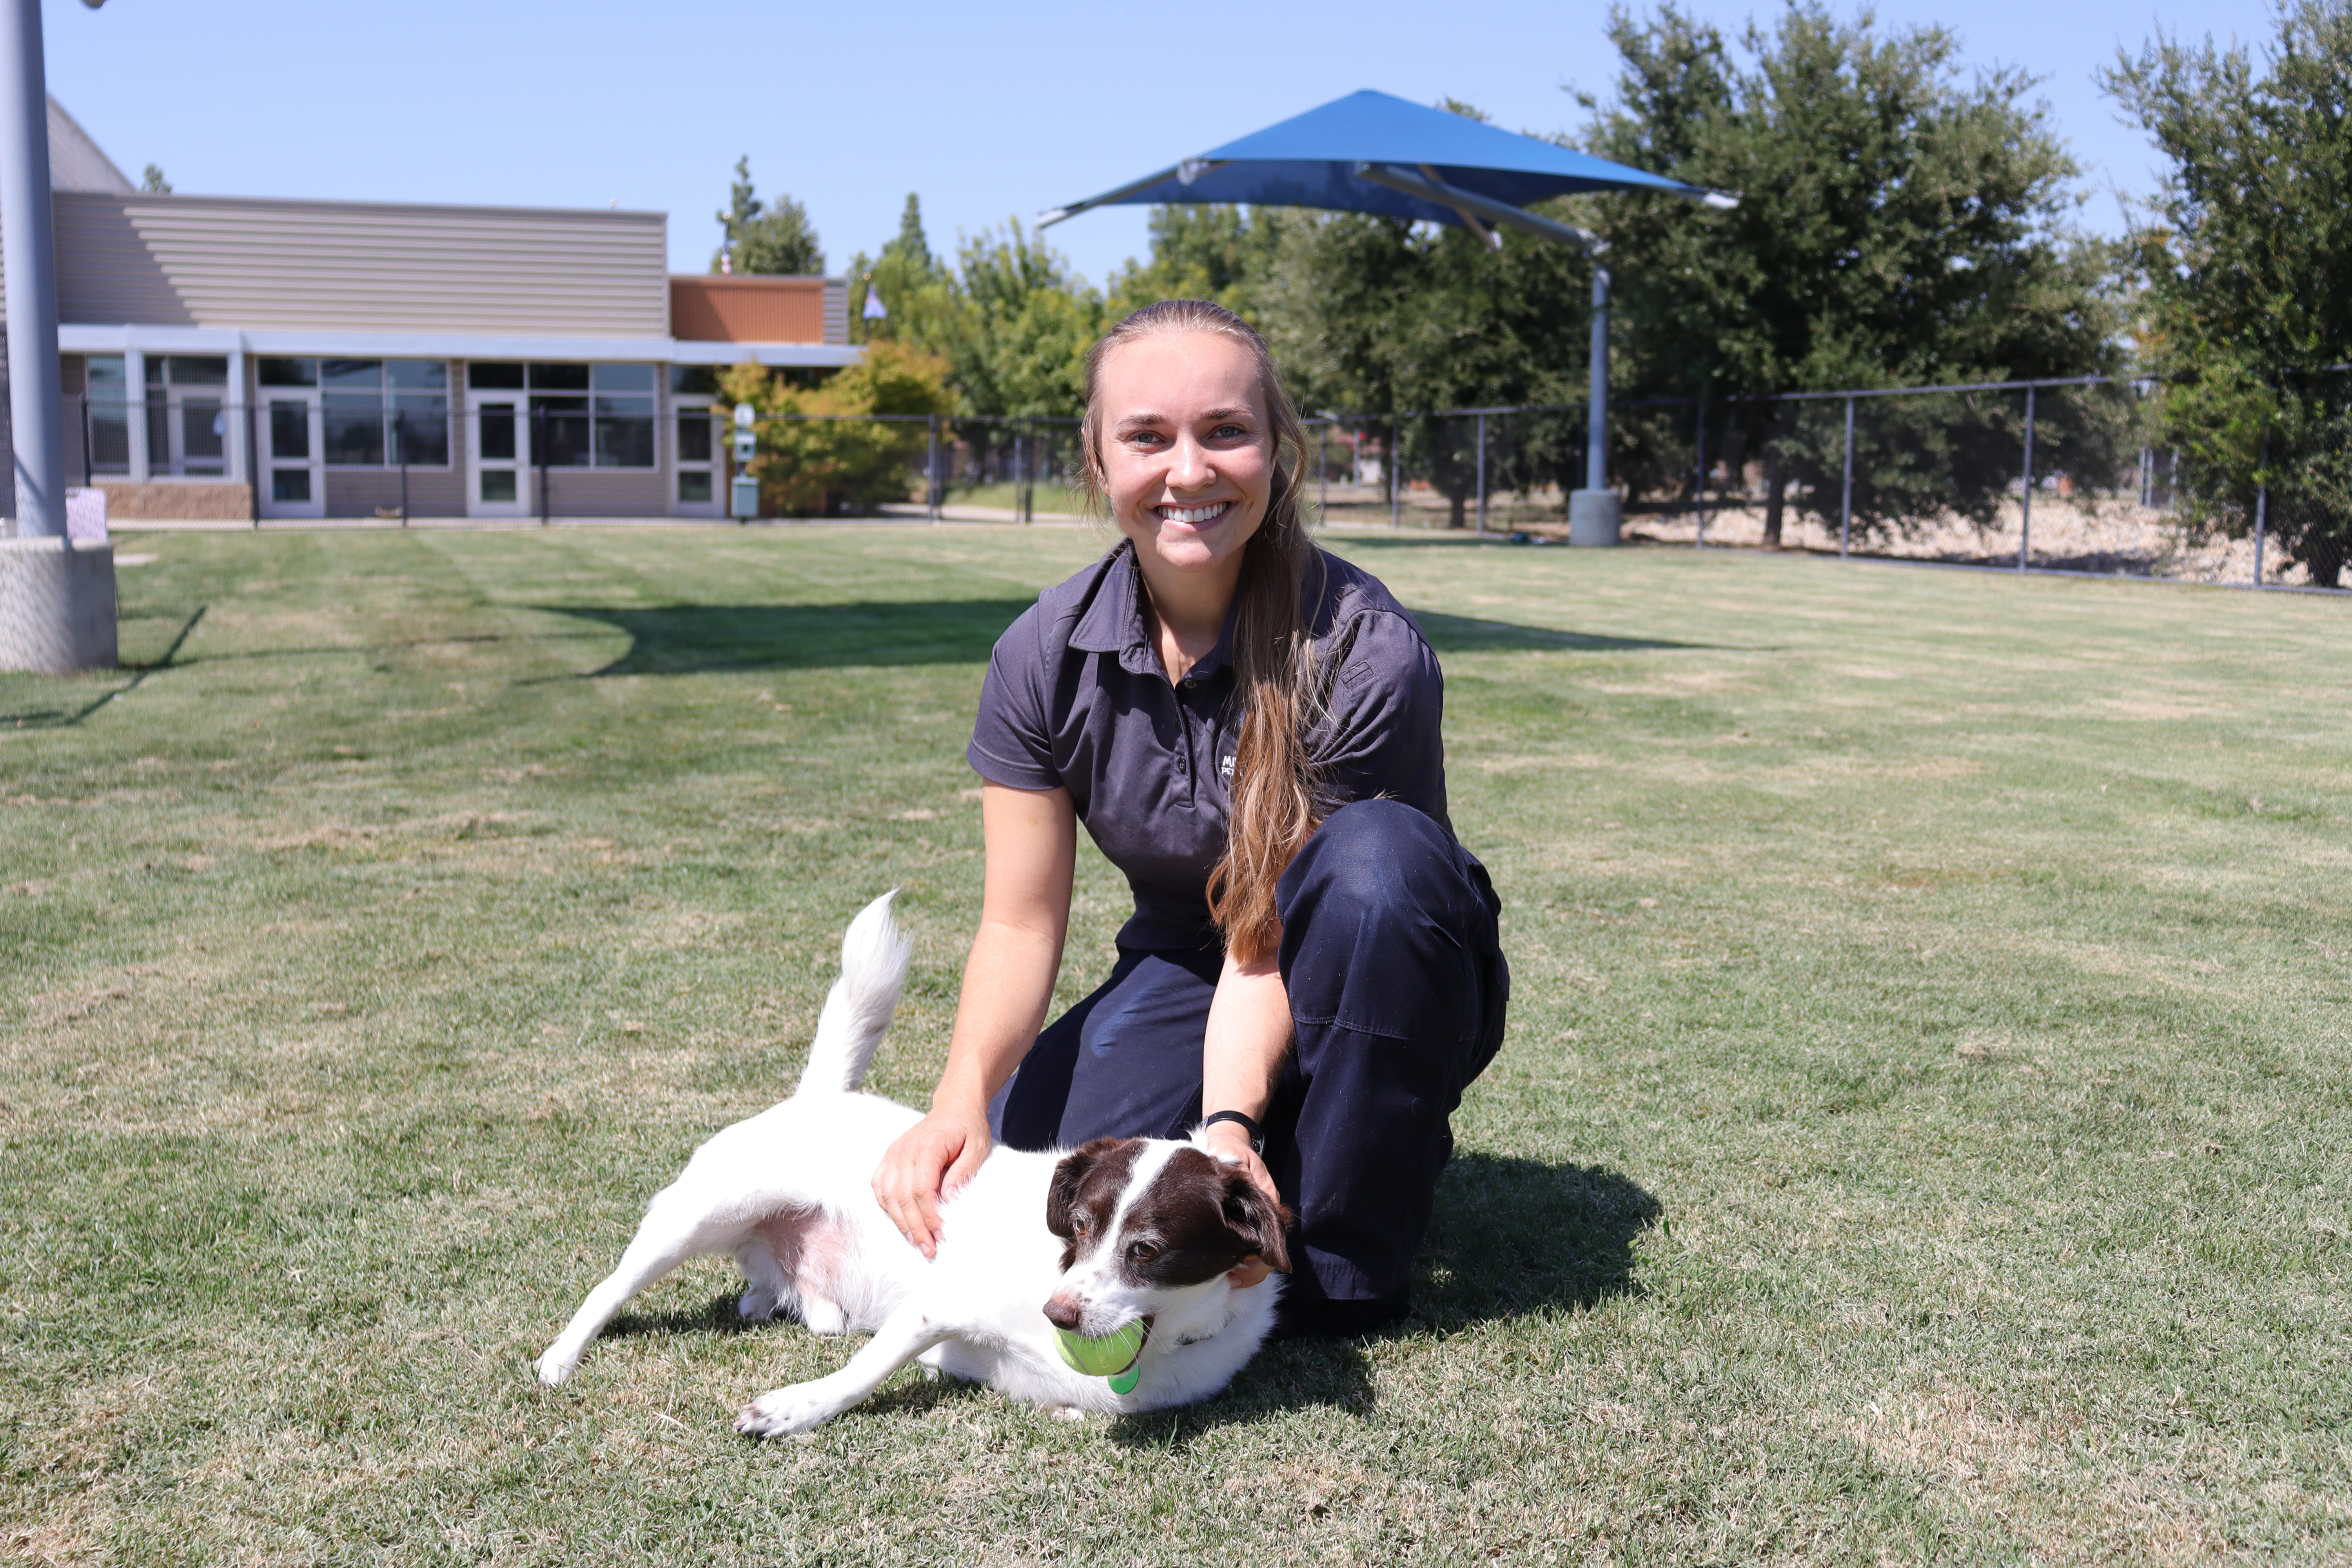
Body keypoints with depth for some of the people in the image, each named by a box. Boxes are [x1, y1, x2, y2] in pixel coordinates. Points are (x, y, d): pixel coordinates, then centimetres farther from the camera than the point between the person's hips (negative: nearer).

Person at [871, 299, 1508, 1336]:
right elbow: (1021, 923, -12)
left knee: (1375, 859, -37)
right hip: (1184, 971, 3)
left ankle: (1343, 1267, -20)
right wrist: (965, 1092, -30)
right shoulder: (1045, 658, -13)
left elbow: (1268, 943, -24)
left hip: (1380, 995, -3)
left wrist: (1231, 1123, -39)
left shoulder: (1368, 654, -26)